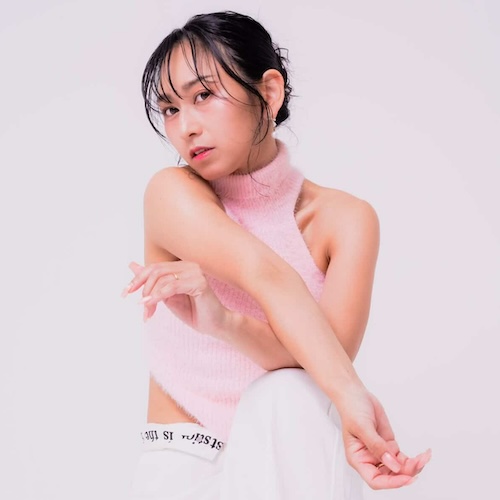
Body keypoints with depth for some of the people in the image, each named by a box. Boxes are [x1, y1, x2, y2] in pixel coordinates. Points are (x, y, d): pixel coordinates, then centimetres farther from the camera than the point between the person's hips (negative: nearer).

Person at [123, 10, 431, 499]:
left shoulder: (344, 218, -3)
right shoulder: (171, 193, -8)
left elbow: (333, 348, -17)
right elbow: (270, 279, -25)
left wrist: (224, 321, -35)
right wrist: (353, 398, -37)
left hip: (288, 456, 3)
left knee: (286, 396, -30)